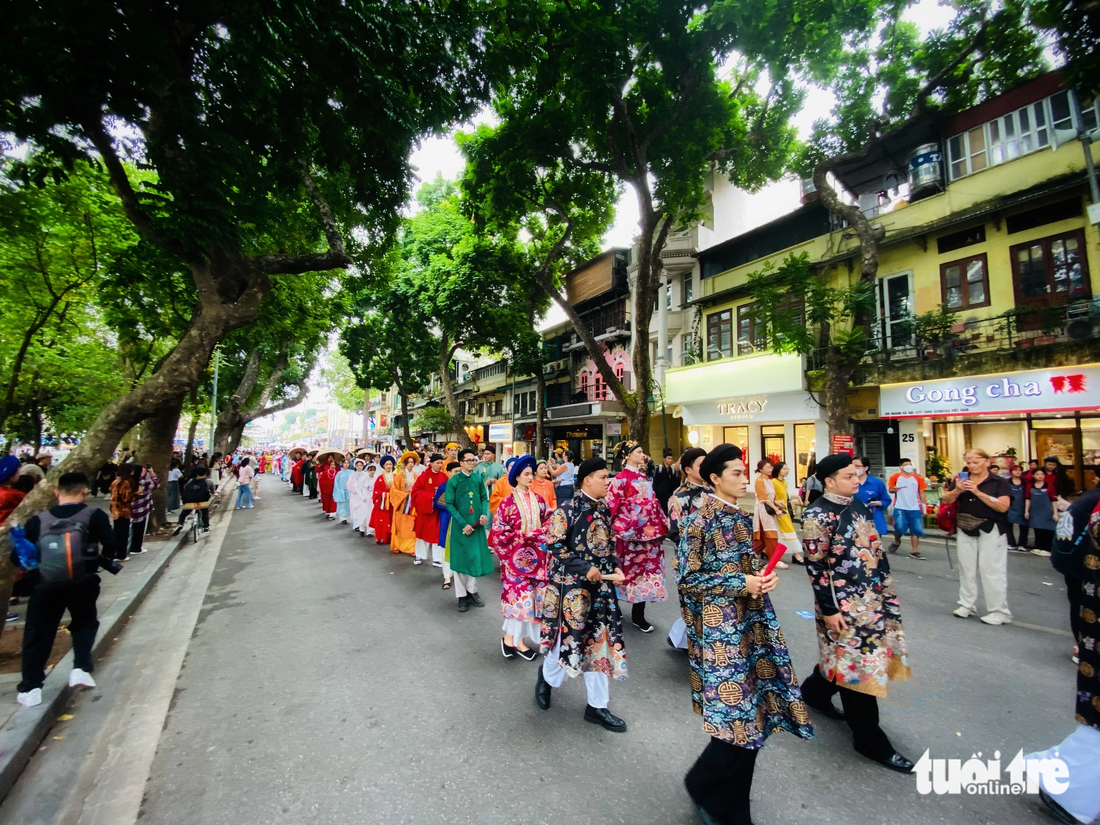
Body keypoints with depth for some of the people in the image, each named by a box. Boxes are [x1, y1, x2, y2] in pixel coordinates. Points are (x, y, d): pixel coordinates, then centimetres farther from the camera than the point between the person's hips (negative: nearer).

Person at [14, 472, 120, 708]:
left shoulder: (38, 520, 4)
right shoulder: (94, 516, -4)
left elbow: (17, 556, 3)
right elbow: (110, 545, -15)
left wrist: (35, 566, 21)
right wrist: (102, 560, 6)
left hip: (46, 585, 1)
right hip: (82, 582, -1)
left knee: (37, 633, 15)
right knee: (84, 623, 21)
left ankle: (30, 687, 16)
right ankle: (81, 668, 8)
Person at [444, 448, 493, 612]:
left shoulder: (478, 478, 1)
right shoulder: (453, 481, -9)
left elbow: (484, 498, 8)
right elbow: (449, 504, -10)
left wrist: (484, 513, -11)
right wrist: (463, 523, -15)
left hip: (477, 524, 3)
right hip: (460, 524, -3)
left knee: (476, 558, 9)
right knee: (460, 559, 6)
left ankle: (472, 591, 27)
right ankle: (462, 595, 20)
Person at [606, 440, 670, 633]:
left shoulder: (643, 476, 12)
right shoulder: (621, 478, -10)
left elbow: (652, 502, 17)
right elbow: (613, 504, -14)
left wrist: (661, 523, 13)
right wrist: (622, 528, -16)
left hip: (649, 530, 7)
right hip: (632, 532, -7)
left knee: (646, 569, 9)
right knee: (634, 570, 3)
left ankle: (638, 614, 19)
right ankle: (637, 615, 19)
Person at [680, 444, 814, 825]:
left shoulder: (741, 518, 9)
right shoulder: (699, 521, -15)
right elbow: (688, 578, -15)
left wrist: (765, 576, -2)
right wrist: (740, 583, -18)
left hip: (751, 624, 8)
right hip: (720, 630, -8)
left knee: (755, 715, 13)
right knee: (738, 715, -3)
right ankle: (701, 783, 25)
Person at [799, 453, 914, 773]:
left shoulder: (858, 506, 6)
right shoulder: (817, 515, -18)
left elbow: (876, 550, 15)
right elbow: (816, 567, -17)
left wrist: (887, 587, 14)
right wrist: (828, 610, -16)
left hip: (873, 596, 8)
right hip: (844, 603, -8)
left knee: (842, 657, 19)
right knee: (857, 663, 2)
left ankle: (814, 691, 43)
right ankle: (870, 740, 18)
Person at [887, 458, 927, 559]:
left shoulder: (918, 478, 6)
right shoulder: (895, 477, -1)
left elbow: (921, 493, 10)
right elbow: (890, 489, 5)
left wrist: (924, 504, 2)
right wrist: (894, 489, -17)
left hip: (914, 508, 3)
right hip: (900, 508, -3)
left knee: (916, 530, 3)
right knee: (899, 527, -13)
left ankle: (914, 551, 13)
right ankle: (896, 542, 18)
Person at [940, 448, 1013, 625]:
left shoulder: (999, 482, -5)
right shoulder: (962, 480, 7)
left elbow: (1003, 506, -16)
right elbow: (945, 500, 3)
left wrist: (978, 492, -22)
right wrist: (957, 490, -15)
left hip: (991, 531, -4)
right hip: (966, 530, 4)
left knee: (992, 571, -2)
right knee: (966, 569, 11)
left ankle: (999, 611, 9)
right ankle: (967, 605, 22)